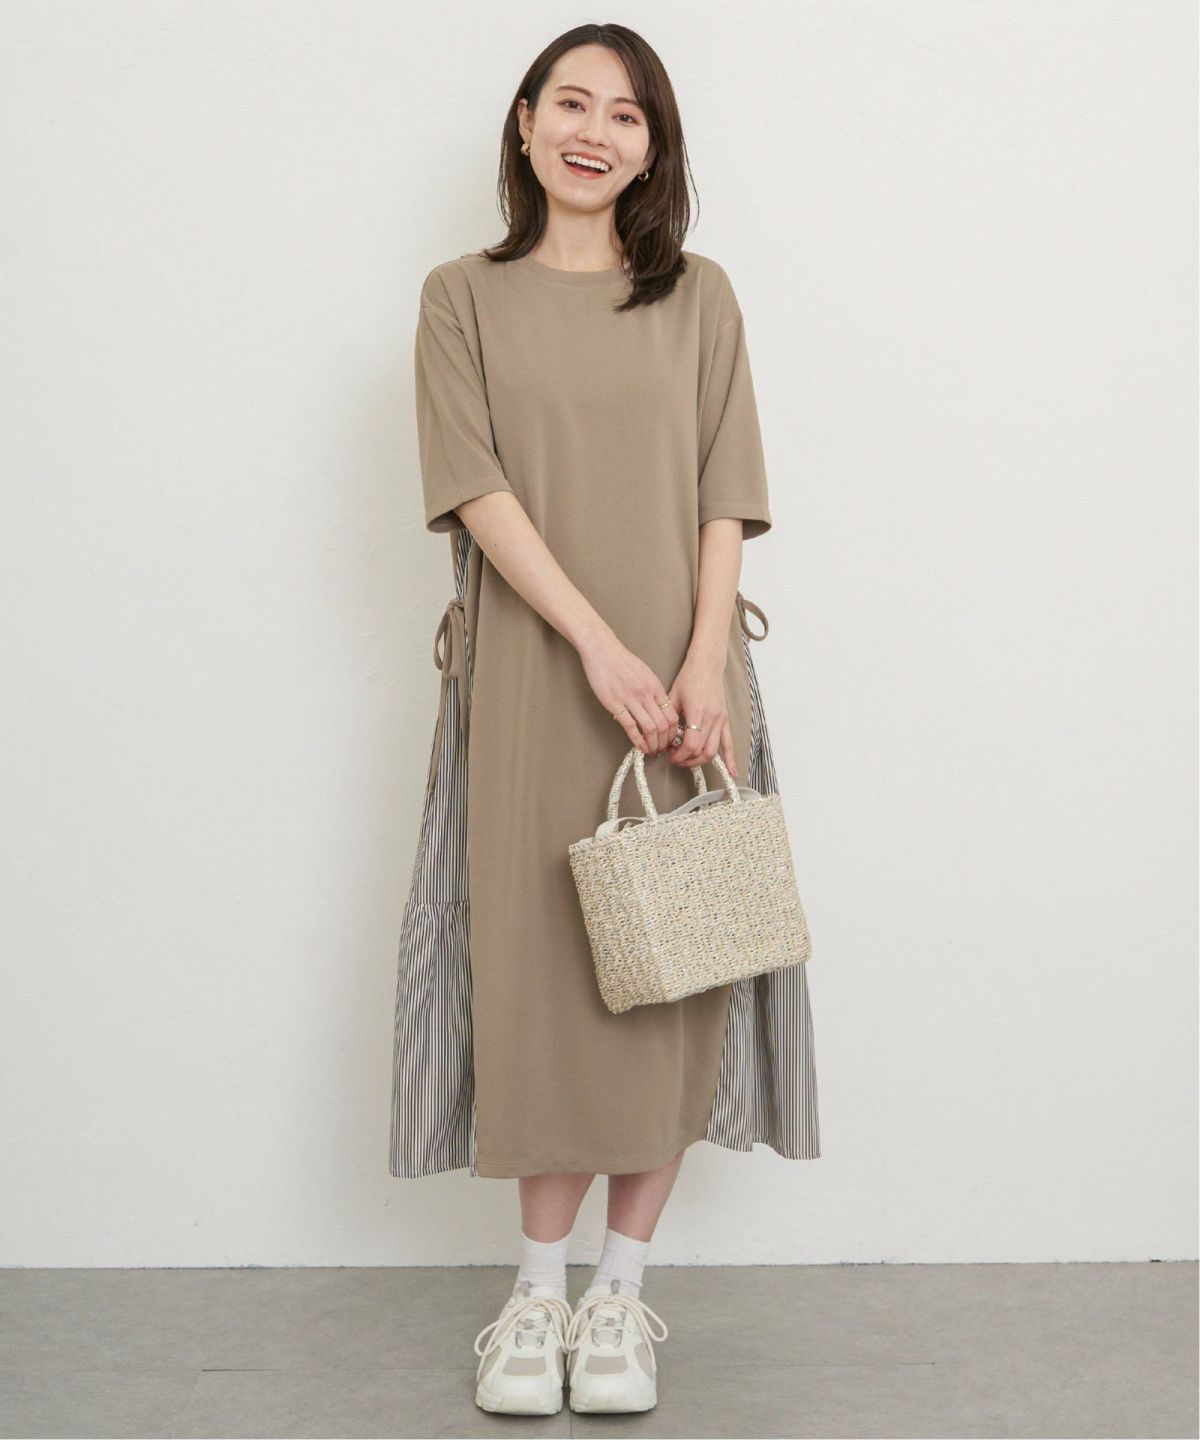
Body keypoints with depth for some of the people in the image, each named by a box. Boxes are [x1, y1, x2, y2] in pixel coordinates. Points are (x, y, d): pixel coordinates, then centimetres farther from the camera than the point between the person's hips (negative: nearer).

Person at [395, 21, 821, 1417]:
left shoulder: (698, 296, 10)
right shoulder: (464, 295, 7)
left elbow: (727, 493, 3)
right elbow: (474, 484, -4)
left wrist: (706, 659, -11)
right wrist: (600, 645, -14)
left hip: (682, 678, 1)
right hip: (533, 674, -1)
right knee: (543, 964, 1)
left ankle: (621, 1290, 14)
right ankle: (539, 1286, 14)